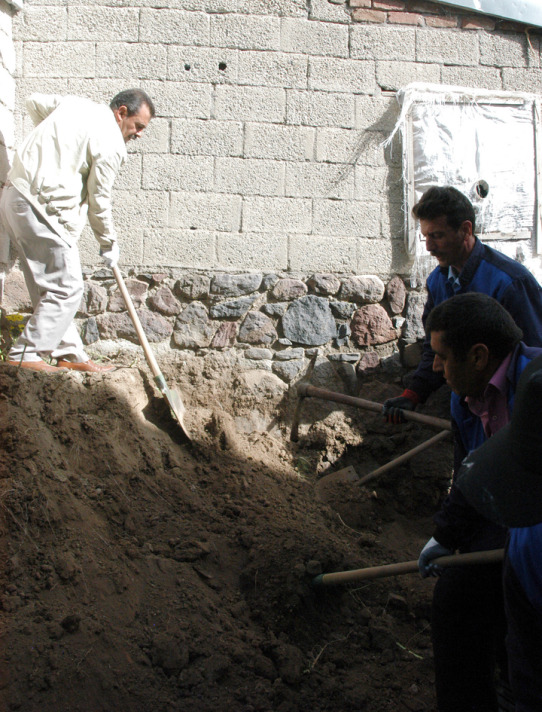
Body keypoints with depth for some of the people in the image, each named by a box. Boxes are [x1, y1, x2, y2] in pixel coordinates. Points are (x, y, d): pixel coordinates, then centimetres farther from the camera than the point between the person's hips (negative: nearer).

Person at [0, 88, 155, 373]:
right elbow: (98, 200, -5)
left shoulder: (76, 104, 14)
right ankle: (25, 354, 0)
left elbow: (35, 102, 28)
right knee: (66, 288, -3)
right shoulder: (111, 144, -10)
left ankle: (70, 354, 20)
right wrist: (109, 244, 8)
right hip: (42, 208, -10)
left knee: (50, 286, 13)